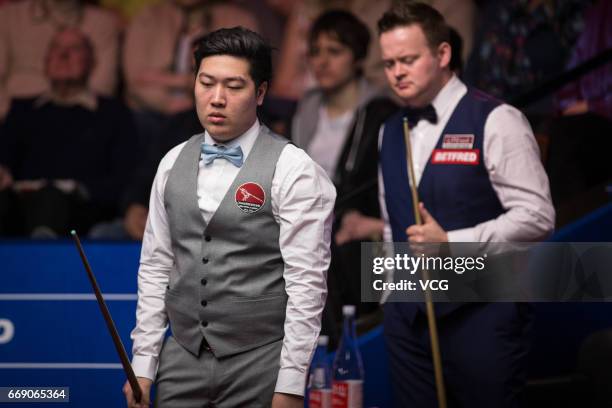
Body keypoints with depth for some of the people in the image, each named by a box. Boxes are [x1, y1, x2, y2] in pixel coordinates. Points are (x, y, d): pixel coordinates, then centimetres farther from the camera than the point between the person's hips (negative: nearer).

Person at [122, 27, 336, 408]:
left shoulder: (293, 170, -8)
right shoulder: (173, 164, 8)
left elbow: (306, 283, -12)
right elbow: (155, 268, 10)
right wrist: (142, 367, 6)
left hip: (259, 365, -4)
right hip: (182, 361, 5)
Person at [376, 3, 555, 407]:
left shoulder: (495, 121, -9)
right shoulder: (391, 132, 12)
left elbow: (537, 216, -14)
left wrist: (451, 241, -19)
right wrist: (392, 293, 16)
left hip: (481, 314, -6)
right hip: (407, 316, 6)